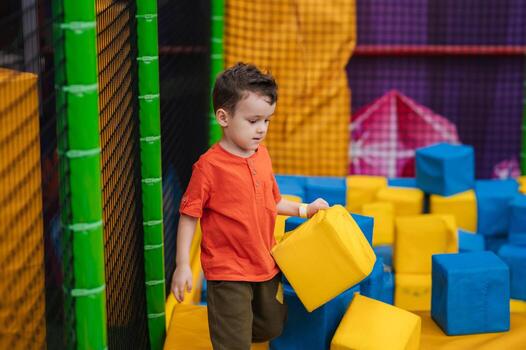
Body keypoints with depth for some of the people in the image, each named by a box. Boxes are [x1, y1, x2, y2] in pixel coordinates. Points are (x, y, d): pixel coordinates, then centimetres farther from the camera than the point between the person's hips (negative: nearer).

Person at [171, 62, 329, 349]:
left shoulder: (262, 156, 2)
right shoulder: (209, 165, -18)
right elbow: (189, 215, -13)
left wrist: (304, 209, 10)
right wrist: (182, 266, -14)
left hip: (265, 267, 7)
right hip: (227, 272, -7)